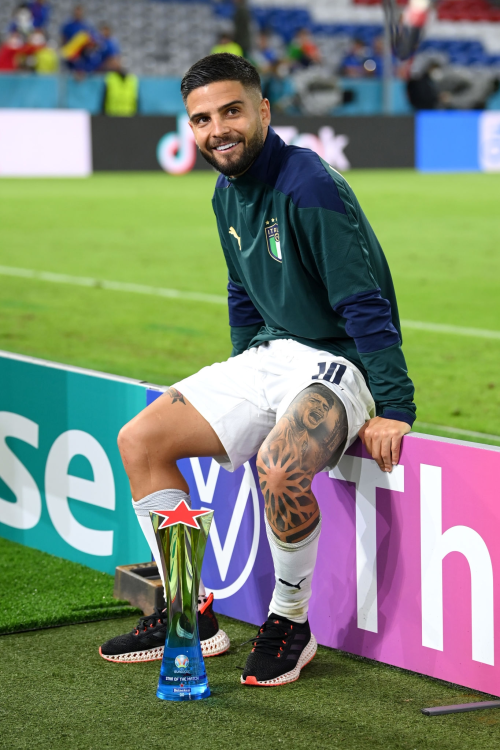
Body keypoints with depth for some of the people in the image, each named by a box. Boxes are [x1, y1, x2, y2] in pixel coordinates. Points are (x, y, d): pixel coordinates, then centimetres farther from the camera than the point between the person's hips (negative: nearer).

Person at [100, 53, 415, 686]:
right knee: (140, 439, 0)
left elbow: (368, 305, -23)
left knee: (280, 466, -37)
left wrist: (394, 409, -26)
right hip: (269, 356, 9)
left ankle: (292, 623, -12)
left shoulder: (309, 188, -21)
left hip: (339, 364, -9)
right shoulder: (228, 195, 7)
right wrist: (242, 387, 20)